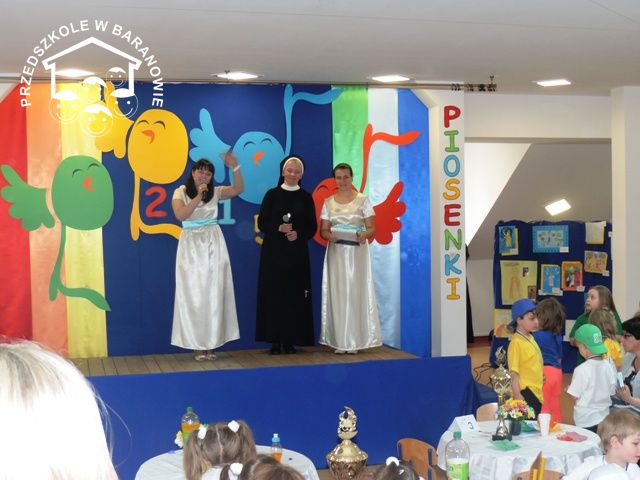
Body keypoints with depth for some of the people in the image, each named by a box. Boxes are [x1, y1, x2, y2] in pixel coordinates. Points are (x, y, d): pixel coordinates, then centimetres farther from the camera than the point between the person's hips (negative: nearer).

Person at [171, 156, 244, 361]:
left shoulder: (215, 192, 6)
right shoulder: (181, 192, 1)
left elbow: (238, 189, -7)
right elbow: (181, 215, -15)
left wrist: (235, 167, -19)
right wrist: (198, 197, -19)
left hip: (213, 244, 2)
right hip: (191, 246, -2)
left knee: (213, 294, 1)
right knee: (193, 294, -1)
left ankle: (210, 343, 6)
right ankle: (197, 345, 3)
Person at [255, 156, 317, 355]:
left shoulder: (306, 197, 7)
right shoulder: (272, 194, 4)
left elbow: (312, 227, 6)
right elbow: (261, 222, 1)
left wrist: (298, 234, -13)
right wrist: (279, 228, -16)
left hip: (297, 253, 1)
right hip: (273, 251, -1)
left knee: (295, 295, -1)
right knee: (274, 294, -3)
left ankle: (290, 339, 7)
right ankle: (275, 340, 2)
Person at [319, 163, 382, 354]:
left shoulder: (362, 200, 2)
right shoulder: (328, 202, 8)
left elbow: (371, 228, -1)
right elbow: (323, 230, 6)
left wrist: (364, 235, -22)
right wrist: (329, 236, -16)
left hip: (357, 251, -2)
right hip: (336, 252, 2)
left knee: (355, 292, -3)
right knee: (337, 293, 0)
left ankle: (355, 340, 4)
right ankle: (340, 340, 5)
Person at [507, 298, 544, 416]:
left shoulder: (530, 338, 9)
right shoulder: (516, 342, -14)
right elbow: (513, 374, -15)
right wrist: (518, 397, -18)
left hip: (537, 393, 8)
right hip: (525, 394, -8)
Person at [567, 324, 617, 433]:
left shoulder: (581, 370, -18)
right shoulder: (609, 365, -1)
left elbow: (574, 396, -13)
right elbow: (612, 391, 8)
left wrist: (567, 388, 7)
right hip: (604, 418, 6)